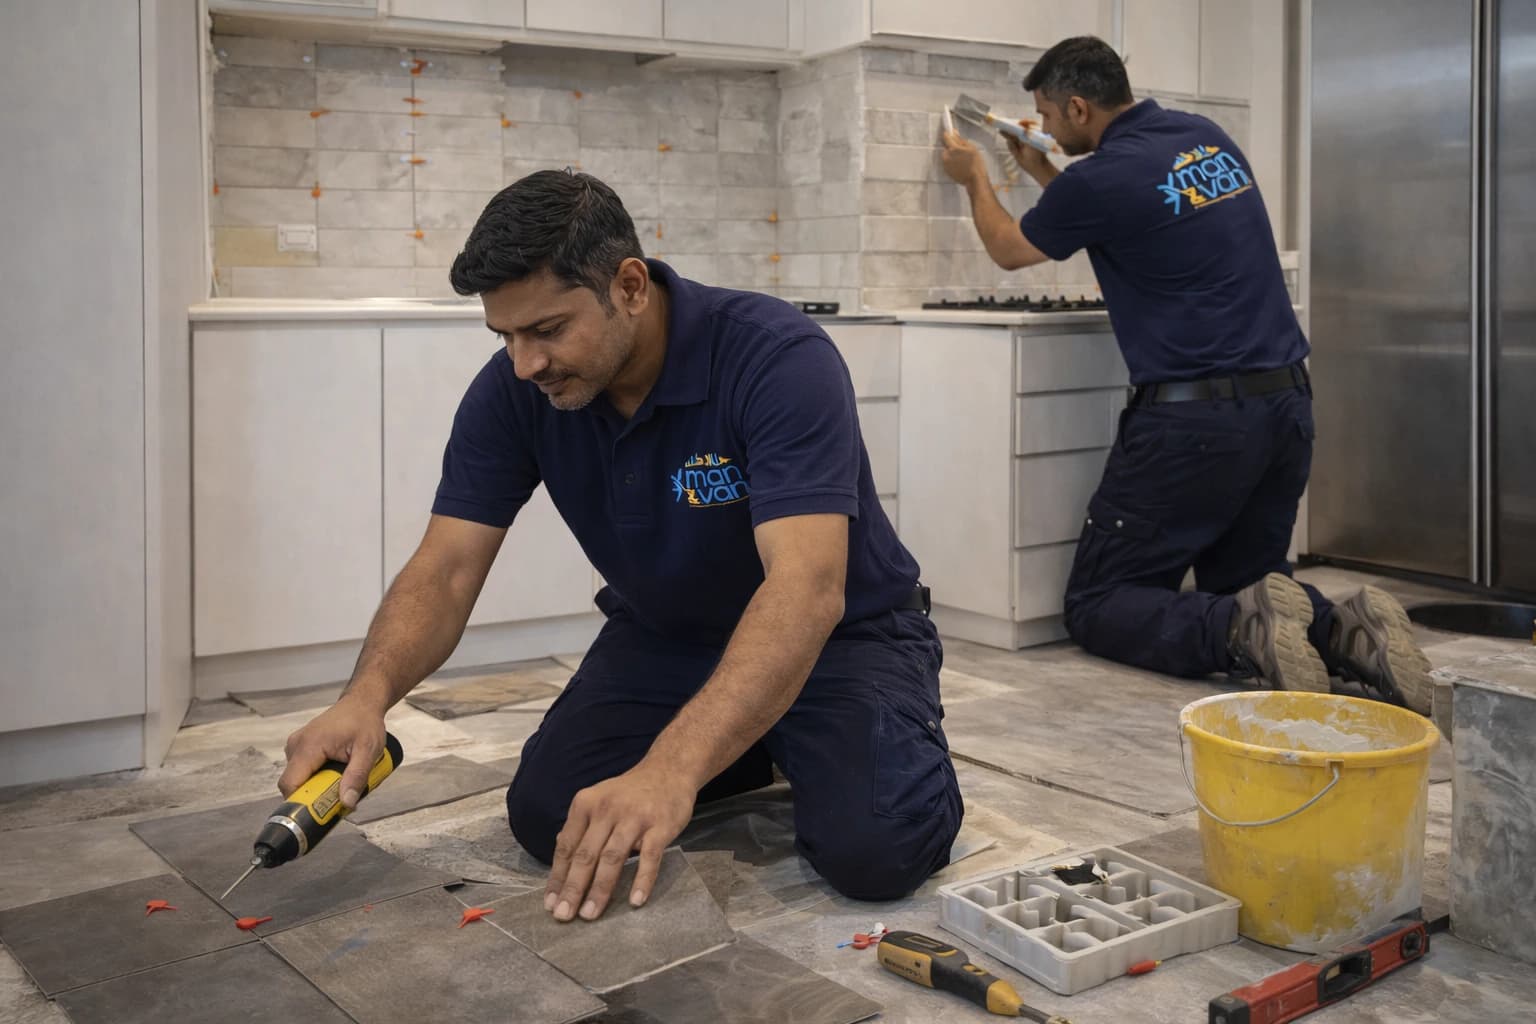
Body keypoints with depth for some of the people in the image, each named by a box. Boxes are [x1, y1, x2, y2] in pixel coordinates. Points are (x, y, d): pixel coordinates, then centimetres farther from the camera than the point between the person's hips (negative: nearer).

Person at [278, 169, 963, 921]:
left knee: (874, 848, -28)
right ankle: (750, 748, 13)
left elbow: (806, 589, -42)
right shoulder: (511, 392, -14)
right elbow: (446, 568, -15)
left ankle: (793, 747, 8)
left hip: (836, 632, -4)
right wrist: (368, 694, -37)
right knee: (549, 816, -14)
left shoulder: (779, 358, -31)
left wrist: (671, 768, -54)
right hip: (662, 636, 5)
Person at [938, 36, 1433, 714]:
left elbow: (1009, 250, 10)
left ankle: (1242, 630, -21)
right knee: (1240, 580, 22)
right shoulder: (1207, 138, 11)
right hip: (1289, 403, 8)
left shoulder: (1100, 179, -11)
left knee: (1096, 606, 4)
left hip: (1195, 417, -8)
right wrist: (1042, 172, 37)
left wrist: (974, 179, 28)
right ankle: (1344, 631, -8)